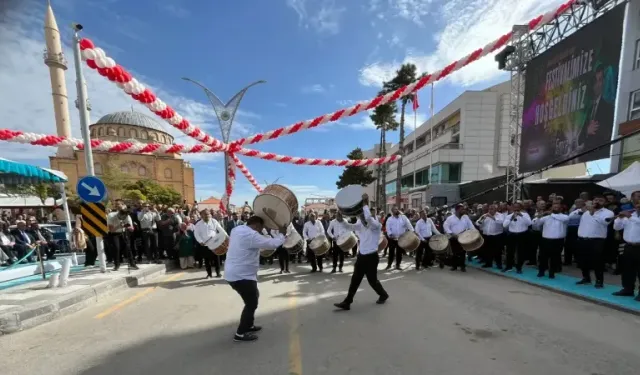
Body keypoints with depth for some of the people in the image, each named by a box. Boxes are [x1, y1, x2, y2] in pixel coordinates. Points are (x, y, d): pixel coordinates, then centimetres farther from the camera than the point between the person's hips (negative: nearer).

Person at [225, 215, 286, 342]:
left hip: (234, 273, 10)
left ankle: (248, 325, 36)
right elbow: (273, 243, -21)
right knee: (252, 304, 4)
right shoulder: (251, 235, -24)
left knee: (253, 298, 23)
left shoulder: (237, 229, 5)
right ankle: (240, 333, 16)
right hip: (241, 275, -10)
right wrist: (282, 234, -3)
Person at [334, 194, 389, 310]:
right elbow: (350, 226, -6)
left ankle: (383, 295, 38)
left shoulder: (377, 225, -15)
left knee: (372, 279, 9)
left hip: (371, 257, -6)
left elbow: (369, 218, -36)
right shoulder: (361, 224, 6)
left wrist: (365, 203, -33)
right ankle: (347, 302, 13)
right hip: (361, 256, 6)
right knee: (355, 279, 7)